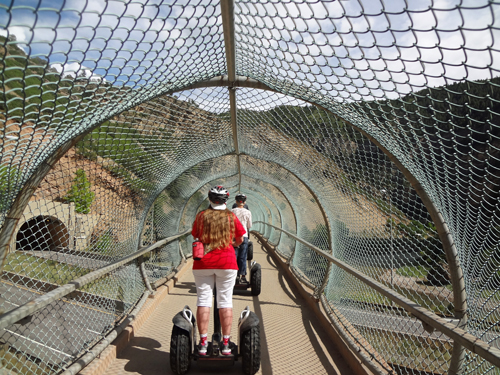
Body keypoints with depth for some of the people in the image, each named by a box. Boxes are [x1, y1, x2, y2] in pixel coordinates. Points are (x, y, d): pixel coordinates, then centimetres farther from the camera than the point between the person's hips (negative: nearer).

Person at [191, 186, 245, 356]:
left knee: (203, 300, 5)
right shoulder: (231, 216, 3)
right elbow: (241, 239, 11)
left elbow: (196, 235, 13)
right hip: (227, 262, 0)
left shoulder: (201, 216, 3)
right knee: (225, 301, 5)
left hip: (203, 262, 1)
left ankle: (203, 343, 5)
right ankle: (226, 343, 7)